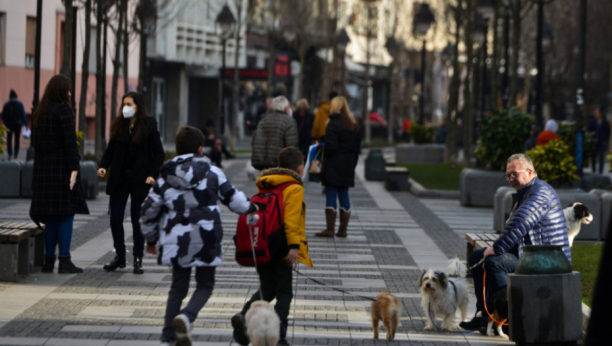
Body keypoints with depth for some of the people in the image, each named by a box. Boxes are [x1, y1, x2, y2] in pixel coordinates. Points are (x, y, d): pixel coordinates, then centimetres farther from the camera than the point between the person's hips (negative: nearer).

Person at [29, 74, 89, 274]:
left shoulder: (40, 112, 14)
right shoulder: (63, 110, -9)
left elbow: (37, 142, 15)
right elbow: (70, 141, -15)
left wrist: (41, 166, 17)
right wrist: (74, 168, -17)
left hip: (43, 168, 7)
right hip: (62, 166, -7)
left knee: (51, 217, 10)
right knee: (67, 213, -4)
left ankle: (49, 261, 8)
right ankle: (64, 261, -8)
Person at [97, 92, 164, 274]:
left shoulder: (149, 126, -4)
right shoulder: (119, 126, 7)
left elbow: (159, 154, -4)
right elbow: (110, 149, 12)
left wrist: (152, 174, -16)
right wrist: (103, 166, -6)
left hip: (139, 180, -4)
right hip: (119, 178, 4)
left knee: (137, 219, 0)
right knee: (115, 218, 1)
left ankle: (138, 258, 10)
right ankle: (120, 256, 16)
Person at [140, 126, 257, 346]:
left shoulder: (165, 179, 5)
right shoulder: (212, 172, -2)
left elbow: (148, 211, 10)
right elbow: (232, 198, 6)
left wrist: (150, 239, 25)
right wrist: (250, 207, 28)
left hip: (176, 241, 2)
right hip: (206, 239, -2)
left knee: (178, 287, 15)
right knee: (205, 285, 11)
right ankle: (187, 316, -18)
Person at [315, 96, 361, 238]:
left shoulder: (334, 123, -12)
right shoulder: (354, 125, 12)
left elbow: (331, 146, -18)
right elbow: (358, 147, 14)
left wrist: (322, 151, 0)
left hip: (333, 166, -7)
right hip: (348, 166, 7)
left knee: (331, 195, -5)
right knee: (344, 195, 10)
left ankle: (330, 229, -7)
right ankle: (343, 229, 11)